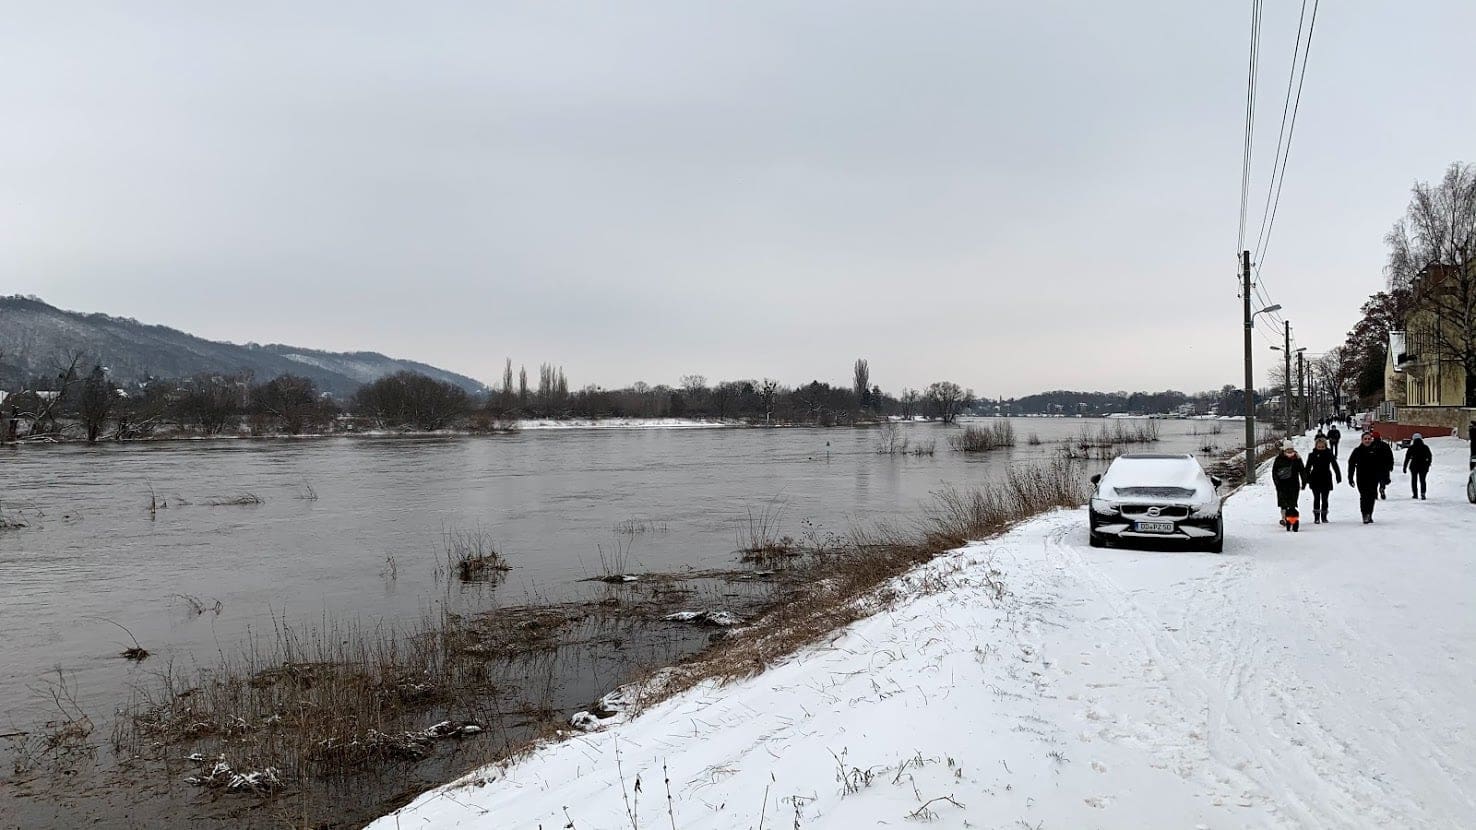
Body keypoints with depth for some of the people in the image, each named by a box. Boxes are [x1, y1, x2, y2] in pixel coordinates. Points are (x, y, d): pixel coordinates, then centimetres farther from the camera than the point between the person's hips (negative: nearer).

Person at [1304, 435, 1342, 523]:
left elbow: (1335, 466, 5)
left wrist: (1339, 477, 2)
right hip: (1315, 480, -1)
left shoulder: (1329, 454, 0)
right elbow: (1308, 468, 2)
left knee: (1324, 499, 7)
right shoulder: (1312, 455, -1)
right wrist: (1307, 479, -3)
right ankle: (1316, 517, -1)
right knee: (1317, 499, -3)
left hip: (1326, 480, 1)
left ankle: (1324, 517, 19)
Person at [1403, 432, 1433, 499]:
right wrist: (1427, 466, 19)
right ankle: (1423, 493, -6)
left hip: (1414, 466, -2)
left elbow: (1407, 458, -5)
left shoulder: (1411, 448, -5)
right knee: (1422, 480, 11)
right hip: (1423, 466, 2)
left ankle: (1415, 494, 9)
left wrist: (1405, 467, 0)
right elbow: (1429, 458, 7)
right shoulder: (1425, 448, 1)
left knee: (1414, 480, 11)